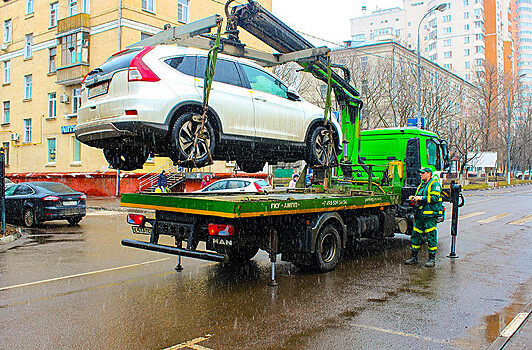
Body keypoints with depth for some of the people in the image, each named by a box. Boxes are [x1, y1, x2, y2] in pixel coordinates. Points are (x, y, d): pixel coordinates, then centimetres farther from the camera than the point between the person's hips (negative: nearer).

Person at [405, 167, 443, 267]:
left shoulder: (435, 184, -3)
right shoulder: (421, 186, 21)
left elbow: (435, 198, -16)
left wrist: (422, 198, -17)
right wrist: (413, 198, 5)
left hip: (430, 215, -8)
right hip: (420, 215, 8)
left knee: (431, 237, -2)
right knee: (415, 235, 6)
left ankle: (432, 259, 5)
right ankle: (414, 257, 13)